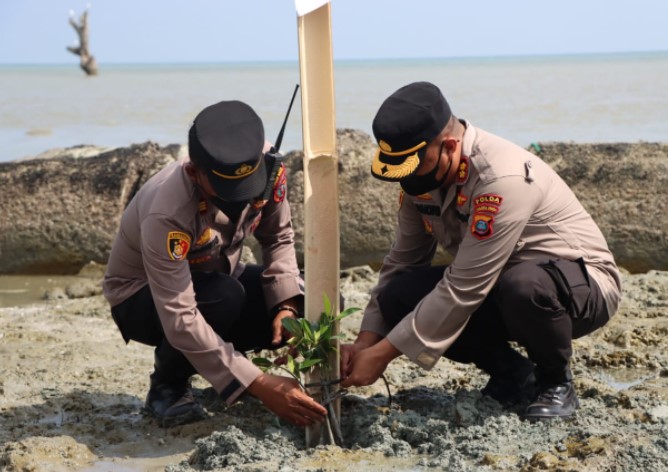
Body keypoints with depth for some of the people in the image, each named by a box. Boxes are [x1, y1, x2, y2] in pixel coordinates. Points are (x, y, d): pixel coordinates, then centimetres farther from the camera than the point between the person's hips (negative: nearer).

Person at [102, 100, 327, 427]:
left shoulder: (267, 168, -25)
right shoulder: (166, 215, -40)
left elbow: (278, 239, -7)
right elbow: (181, 321, -41)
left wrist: (287, 306, -24)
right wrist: (260, 386, -44)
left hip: (213, 276, 6)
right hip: (142, 296, -5)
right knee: (224, 297, -38)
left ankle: (213, 358, 6)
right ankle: (167, 385, -9)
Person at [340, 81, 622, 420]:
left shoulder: (502, 178, -33)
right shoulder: (423, 172, -8)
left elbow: (462, 291, -33)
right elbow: (402, 262, 0)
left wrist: (382, 354, -28)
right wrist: (365, 342, -11)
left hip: (585, 284, -7)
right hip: (494, 287, 7)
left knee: (522, 285, -41)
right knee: (399, 297, -17)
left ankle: (555, 379, -9)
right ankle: (511, 373, 1)